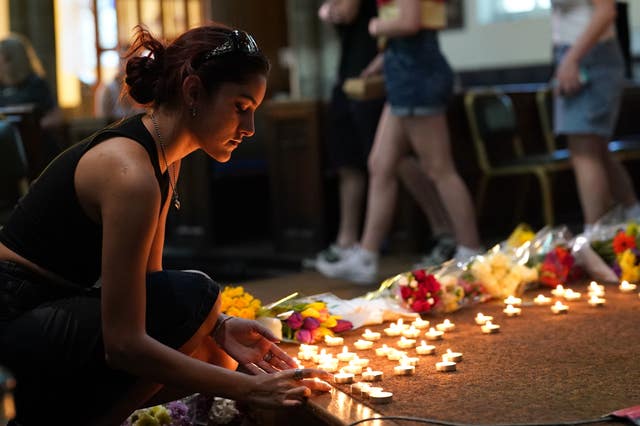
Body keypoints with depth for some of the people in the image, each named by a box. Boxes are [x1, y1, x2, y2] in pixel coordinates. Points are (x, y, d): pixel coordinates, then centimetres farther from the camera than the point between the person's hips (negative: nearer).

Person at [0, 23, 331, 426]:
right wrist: (248, 388, -21)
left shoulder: (164, 158, 7)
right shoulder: (131, 173, -24)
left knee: (214, 356, 5)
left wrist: (218, 326, -7)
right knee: (190, 297, -22)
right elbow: (124, 344, -26)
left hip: (50, 315, 10)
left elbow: (147, 283, 10)